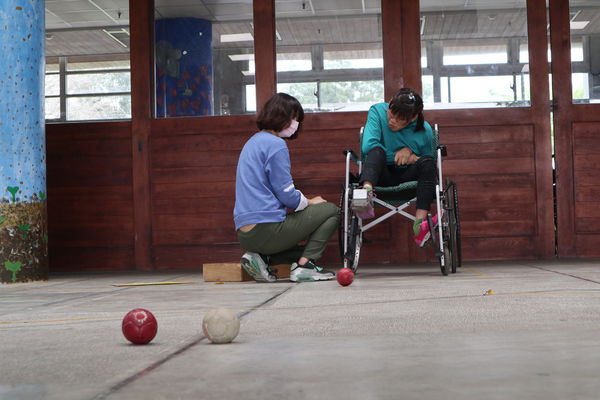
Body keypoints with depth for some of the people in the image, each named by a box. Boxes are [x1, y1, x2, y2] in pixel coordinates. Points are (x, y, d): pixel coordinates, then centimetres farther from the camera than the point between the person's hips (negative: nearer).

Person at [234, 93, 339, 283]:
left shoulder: (253, 142, 19)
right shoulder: (276, 144, -10)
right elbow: (286, 194, -13)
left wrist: (305, 201, 15)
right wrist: (309, 202, 7)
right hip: (266, 229, -9)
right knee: (331, 211, 4)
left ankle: (261, 257, 6)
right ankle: (304, 265, -7)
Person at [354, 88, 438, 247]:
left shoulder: (425, 131, -3)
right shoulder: (378, 111, -7)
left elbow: (428, 164, 10)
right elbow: (367, 146, -19)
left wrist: (412, 157, -11)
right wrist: (397, 156, -13)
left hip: (407, 175, 2)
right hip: (381, 174, -1)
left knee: (428, 162, -29)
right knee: (377, 151, -32)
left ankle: (420, 221, -45)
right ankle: (366, 192, -64)